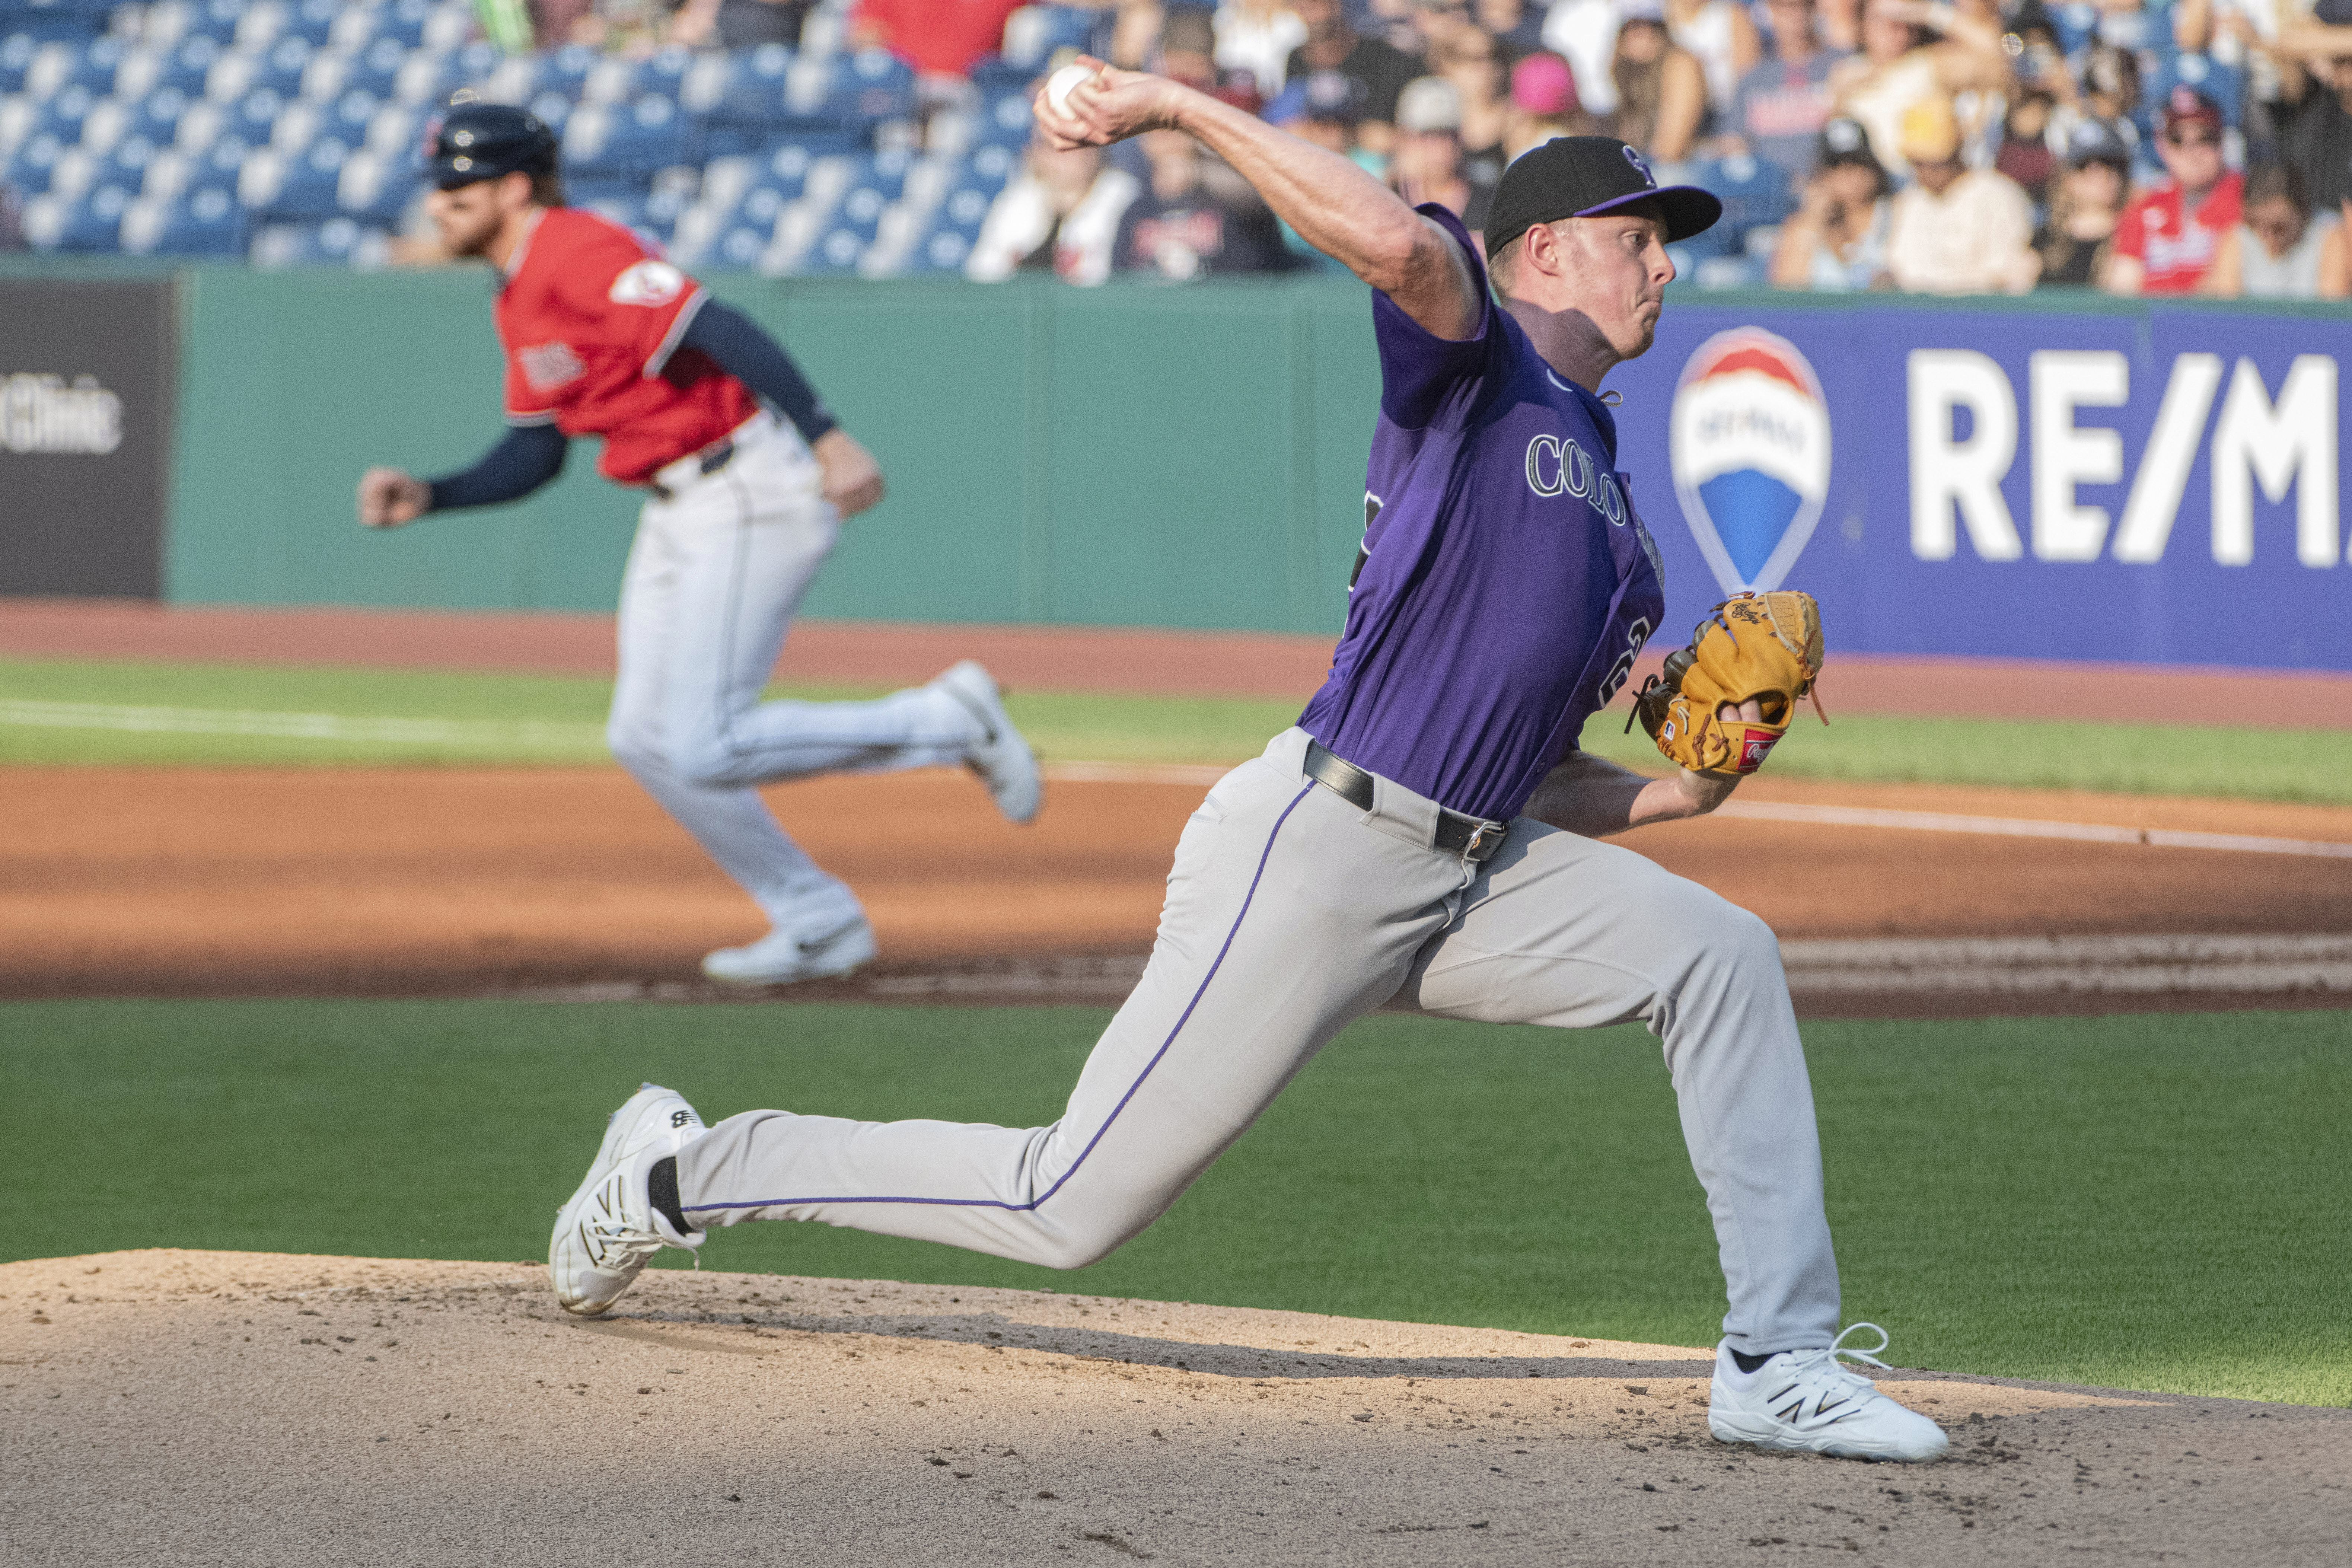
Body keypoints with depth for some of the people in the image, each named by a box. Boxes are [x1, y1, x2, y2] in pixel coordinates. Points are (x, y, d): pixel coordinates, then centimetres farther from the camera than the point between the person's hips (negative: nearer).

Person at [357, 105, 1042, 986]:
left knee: (705, 750, -13)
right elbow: (534, 454, 19)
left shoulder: (577, 258, -18)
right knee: (646, 740, 10)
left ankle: (951, 722, 0)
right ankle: (818, 924, 19)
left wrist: (827, 440, -38)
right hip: (677, 513, 10)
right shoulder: (519, 301, 14)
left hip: (753, 498, -10)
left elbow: (720, 333, -29)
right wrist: (427, 498, 5)